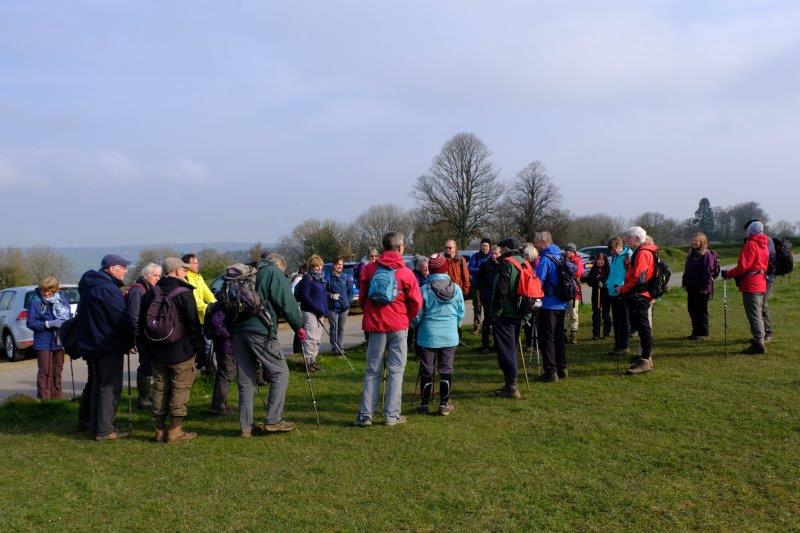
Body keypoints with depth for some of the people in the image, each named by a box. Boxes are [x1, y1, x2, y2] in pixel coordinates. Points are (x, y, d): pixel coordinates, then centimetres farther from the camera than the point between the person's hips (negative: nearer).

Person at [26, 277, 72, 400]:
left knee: (57, 371, 14)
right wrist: (49, 324, -21)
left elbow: (68, 316, 15)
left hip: (59, 342, 5)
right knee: (45, 372, -4)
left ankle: (56, 398, 24)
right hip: (44, 343, -5)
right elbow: (30, 323, -12)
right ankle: (44, 399, 3)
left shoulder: (62, 298, 2)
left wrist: (67, 321, -8)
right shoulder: (35, 302, -12)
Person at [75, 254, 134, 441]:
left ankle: (85, 420, 36)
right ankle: (104, 430, -3)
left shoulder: (90, 286, 12)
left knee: (95, 382, 23)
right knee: (110, 386, -4)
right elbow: (121, 319, -22)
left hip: (90, 344, 10)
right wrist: (131, 341, -7)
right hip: (107, 346, -10)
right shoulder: (108, 289, -20)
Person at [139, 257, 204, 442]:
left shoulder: (151, 293, 7)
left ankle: (160, 429, 16)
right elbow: (194, 324, -12)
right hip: (181, 352, -6)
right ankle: (175, 430, 3)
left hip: (157, 353, 6)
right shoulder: (184, 293, -12)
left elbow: (141, 323, 12)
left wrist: (148, 347, 19)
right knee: (180, 389, 2)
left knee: (160, 389, 12)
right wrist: (200, 347, -1)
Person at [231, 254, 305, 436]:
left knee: (246, 380, 11)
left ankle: (246, 426, 12)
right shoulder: (274, 273, 3)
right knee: (280, 373, 3)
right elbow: (287, 303, -2)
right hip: (260, 330, -7)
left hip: (238, 330, 7)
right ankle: (273, 420, 0)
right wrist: (299, 326, 8)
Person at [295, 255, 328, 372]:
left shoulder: (320, 278, 14)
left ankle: (313, 360, 21)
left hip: (319, 312, 9)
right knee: (311, 337, -9)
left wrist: (324, 309, 7)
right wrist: (316, 308, -18)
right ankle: (308, 362, -4)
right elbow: (305, 296, -16)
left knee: (317, 338, 12)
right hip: (309, 312, -9)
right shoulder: (307, 278, -11)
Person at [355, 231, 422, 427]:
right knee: (396, 370, 6)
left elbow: (362, 297, 7)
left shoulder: (369, 269, -1)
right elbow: (416, 302, -5)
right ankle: (392, 415, 7)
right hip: (399, 326, -2)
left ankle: (365, 414, 7)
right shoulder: (406, 273, -7)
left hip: (375, 325, 2)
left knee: (372, 371, 9)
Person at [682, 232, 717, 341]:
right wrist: (684, 283, 14)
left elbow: (708, 272, -17)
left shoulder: (707, 254, -11)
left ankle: (703, 333, 9)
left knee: (701, 311, 0)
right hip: (692, 289, 8)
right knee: (692, 309, 12)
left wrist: (705, 287, -19)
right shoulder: (691, 254, 15)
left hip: (702, 290, -8)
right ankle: (696, 332, 22)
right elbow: (686, 270, 19)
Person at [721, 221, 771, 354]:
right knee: (758, 314, 17)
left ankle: (758, 344, -10)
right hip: (762, 284, 9)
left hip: (750, 285, -9)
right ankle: (759, 339, 23)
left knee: (754, 315, -8)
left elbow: (743, 267, -18)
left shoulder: (750, 244, -13)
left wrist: (728, 274, -6)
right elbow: (764, 266, 18)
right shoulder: (764, 245, 14)